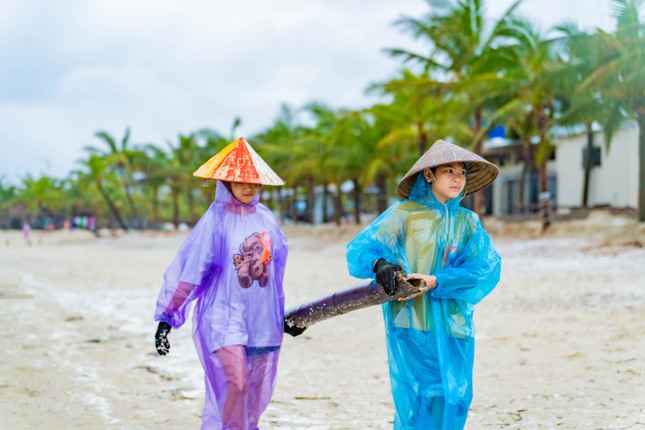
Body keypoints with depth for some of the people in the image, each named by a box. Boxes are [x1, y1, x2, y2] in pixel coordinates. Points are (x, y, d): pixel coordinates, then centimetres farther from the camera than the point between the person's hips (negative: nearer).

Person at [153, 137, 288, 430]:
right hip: (225, 316, -5)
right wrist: (166, 317, -11)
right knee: (234, 383, -20)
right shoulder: (215, 221, -8)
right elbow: (187, 272, -9)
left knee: (257, 390, 8)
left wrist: (283, 313, 24)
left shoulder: (265, 218, 7)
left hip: (262, 318, 6)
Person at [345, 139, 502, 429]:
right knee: (416, 405, -8)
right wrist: (379, 264, -26)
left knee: (454, 402, 2)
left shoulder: (468, 223, 10)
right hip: (411, 326, -3)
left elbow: (487, 269, -3)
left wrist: (436, 282, -16)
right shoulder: (403, 214, 2)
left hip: (454, 329, 3)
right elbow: (359, 249, -2)